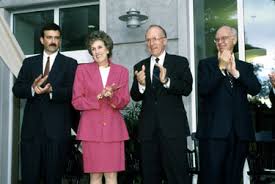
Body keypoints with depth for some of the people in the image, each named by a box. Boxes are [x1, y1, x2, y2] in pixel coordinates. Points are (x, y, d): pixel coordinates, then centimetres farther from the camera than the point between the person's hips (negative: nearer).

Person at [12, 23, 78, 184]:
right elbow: (17, 89, 6)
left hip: (57, 128, -2)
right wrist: (32, 89, -15)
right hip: (32, 127, 2)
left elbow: (72, 92, -5)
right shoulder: (29, 62, 15)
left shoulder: (70, 63, 6)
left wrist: (51, 90, -22)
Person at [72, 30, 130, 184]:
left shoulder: (122, 71, 9)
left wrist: (112, 96, -16)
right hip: (91, 127, -1)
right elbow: (76, 101, 1)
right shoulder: (83, 70, 6)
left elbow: (124, 102, 5)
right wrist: (99, 97, -12)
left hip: (113, 127, 1)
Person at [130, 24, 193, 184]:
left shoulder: (180, 62, 4)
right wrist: (140, 84, -16)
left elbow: (187, 89, -9)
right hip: (148, 128, 4)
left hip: (173, 126, -3)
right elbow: (135, 97, 5)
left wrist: (167, 81, -26)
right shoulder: (140, 66, 12)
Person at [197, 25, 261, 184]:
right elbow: (203, 89, -7)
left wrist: (235, 72, -12)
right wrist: (221, 67, -10)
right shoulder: (206, 64, 9)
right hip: (214, 129, -3)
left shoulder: (245, 67, 16)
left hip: (240, 131, 3)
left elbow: (256, 89, 0)